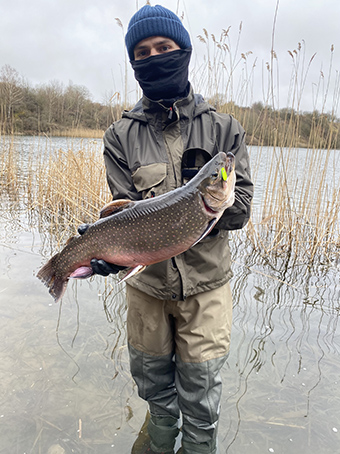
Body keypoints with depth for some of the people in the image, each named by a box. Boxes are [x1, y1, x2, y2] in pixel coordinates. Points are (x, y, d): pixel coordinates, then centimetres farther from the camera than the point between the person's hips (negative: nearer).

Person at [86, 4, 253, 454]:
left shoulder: (223, 129, -2)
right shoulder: (120, 136, 0)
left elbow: (238, 208, -9)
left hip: (204, 283, -1)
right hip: (146, 281, 2)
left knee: (200, 394, 11)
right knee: (153, 381, 22)